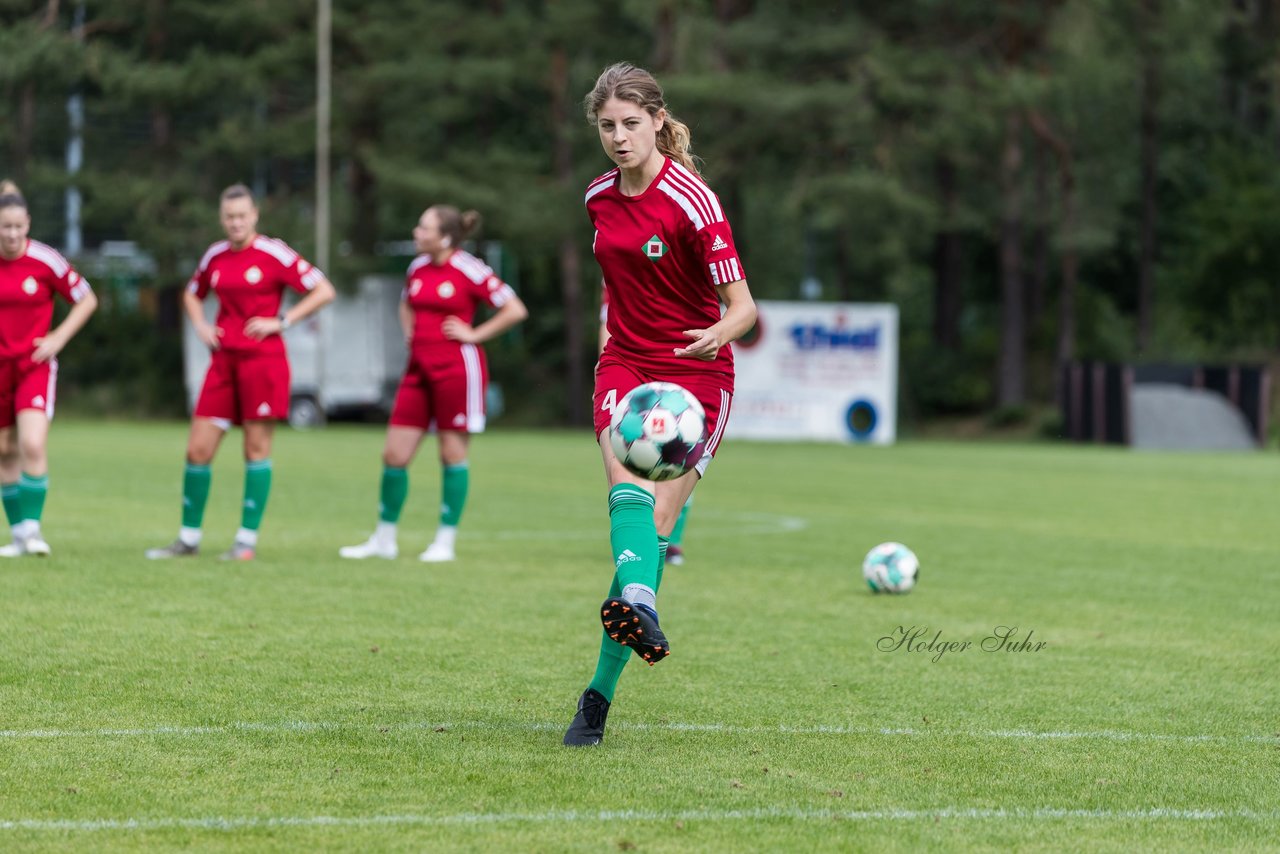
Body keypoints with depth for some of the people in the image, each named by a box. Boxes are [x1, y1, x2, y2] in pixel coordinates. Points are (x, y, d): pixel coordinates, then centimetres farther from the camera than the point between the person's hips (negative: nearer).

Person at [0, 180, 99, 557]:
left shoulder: (45, 260, -11)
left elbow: (87, 300, -1)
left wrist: (59, 337, -9)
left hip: (35, 364, -3)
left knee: (33, 445, -19)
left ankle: (32, 527, -11)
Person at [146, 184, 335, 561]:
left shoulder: (274, 253, -6)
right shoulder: (215, 256, 9)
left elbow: (324, 291, -8)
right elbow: (192, 294, 29)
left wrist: (281, 321, -12)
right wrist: (200, 325, 10)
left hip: (263, 359, -5)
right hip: (224, 360, 5)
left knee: (256, 448, -2)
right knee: (197, 449, 1)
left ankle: (247, 540, 6)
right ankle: (188, 538, 12)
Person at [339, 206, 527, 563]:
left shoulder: (469, 270, -11)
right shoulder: (417, 268, 9)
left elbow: (515, 310, -11)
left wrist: (474, 334, -11)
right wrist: (409, 331, 14)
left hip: (456, 368, -6)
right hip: (419, 368, 6)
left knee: (453, 454, 1)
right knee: (394, 455, 3)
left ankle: (446, 541, 10)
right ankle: (384, 539, 14)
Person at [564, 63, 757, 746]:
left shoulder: (692, 201, -14)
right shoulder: (600, 197, 5)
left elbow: (743, 308, -17)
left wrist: (720, 332, -37)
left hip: (696, 375, -4)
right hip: (626, 365, 4)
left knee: (657, 523, -9)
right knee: (629, 490, -26)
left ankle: (600, 693, -5)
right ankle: (637, 605, -54)